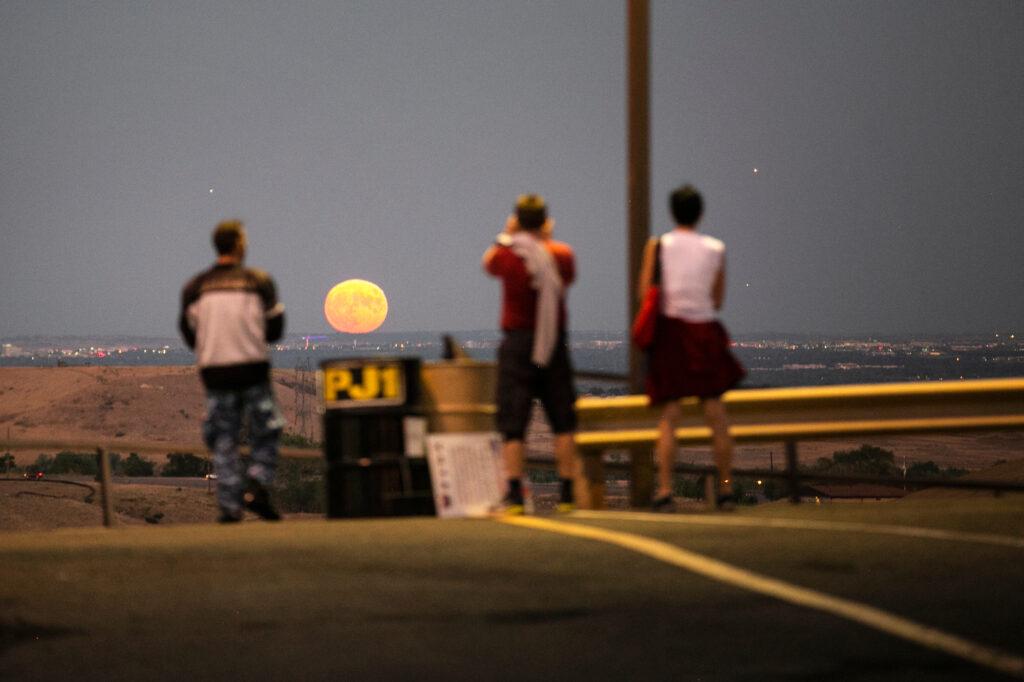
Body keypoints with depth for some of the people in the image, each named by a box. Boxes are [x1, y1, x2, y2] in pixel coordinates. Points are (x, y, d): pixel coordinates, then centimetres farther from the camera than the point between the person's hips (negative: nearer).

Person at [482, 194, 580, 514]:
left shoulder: (508, 256, -7)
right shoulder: (562, 255, -1)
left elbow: (487, 263, 16)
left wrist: (505, 235, 26)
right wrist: (547, 239, 25)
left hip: (517, 343, -2)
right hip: (554, 343, 2)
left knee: (513, 425, -2)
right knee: (562, 421, 8)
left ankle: (514, 494, -11)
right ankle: (566, 493, 6)